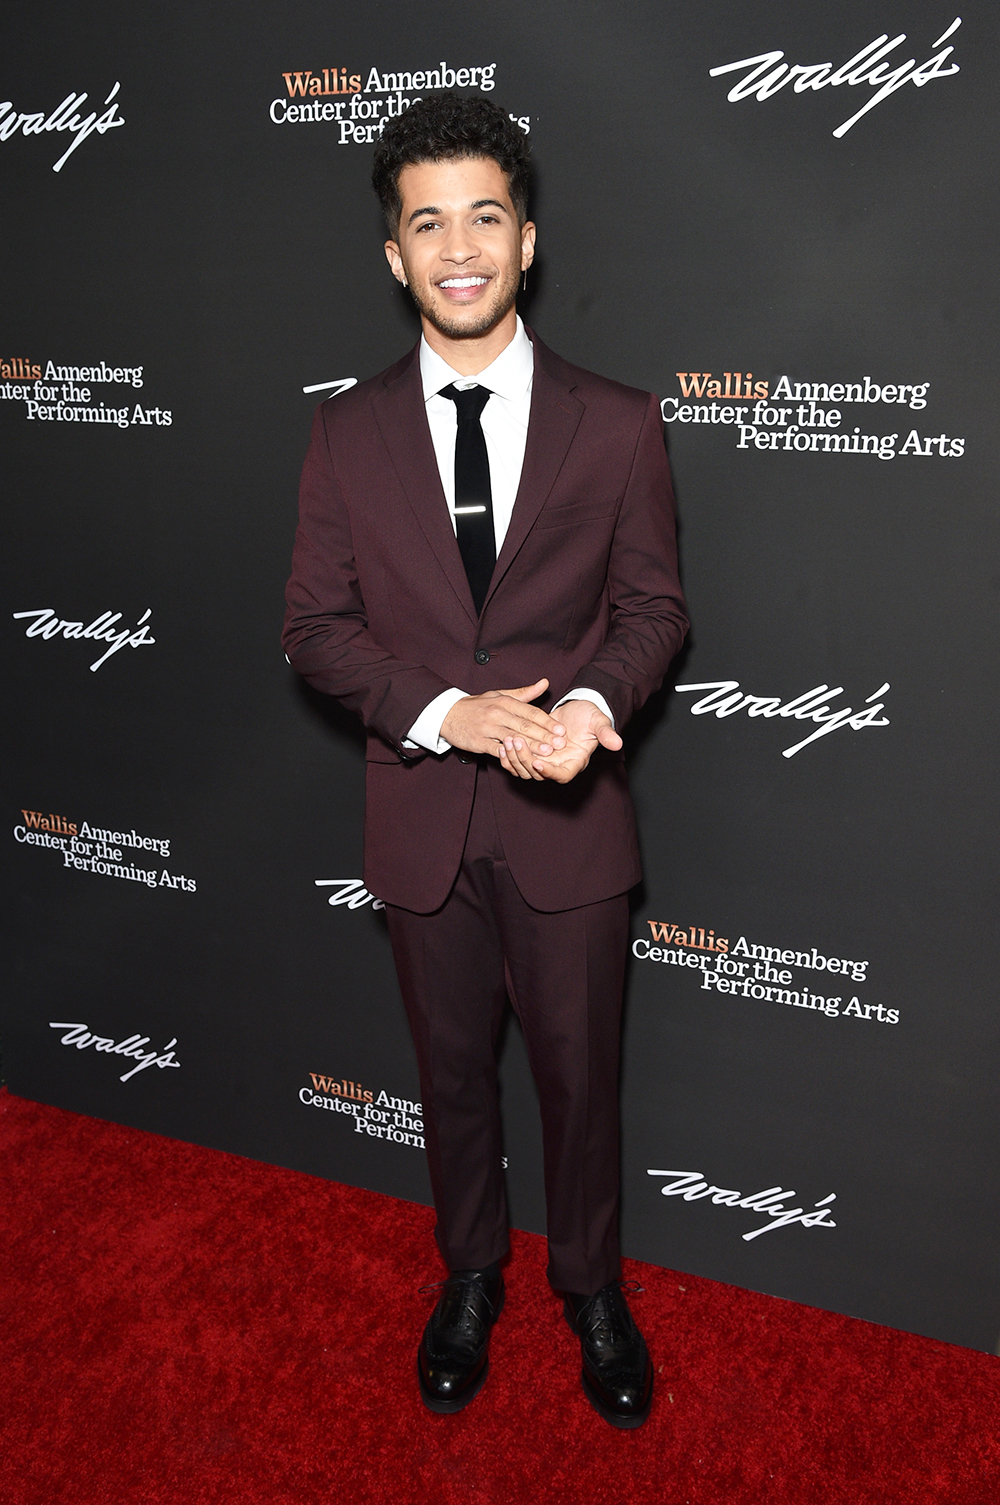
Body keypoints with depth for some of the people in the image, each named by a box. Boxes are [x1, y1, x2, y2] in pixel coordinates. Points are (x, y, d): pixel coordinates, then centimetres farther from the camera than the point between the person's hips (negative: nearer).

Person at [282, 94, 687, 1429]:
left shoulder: (617, 424, -4)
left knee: (579, 1072, 14)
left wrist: (591, 701, -22)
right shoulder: (349, 432, -1)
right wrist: (447, 714, -18)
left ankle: (593, 1289, 40)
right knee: (453, 1070, 19)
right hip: (422, 817, 1)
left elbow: (653, 605, -1)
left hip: (569, 817, -1)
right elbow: (316, 624, -2)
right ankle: (470, 1278, 44)